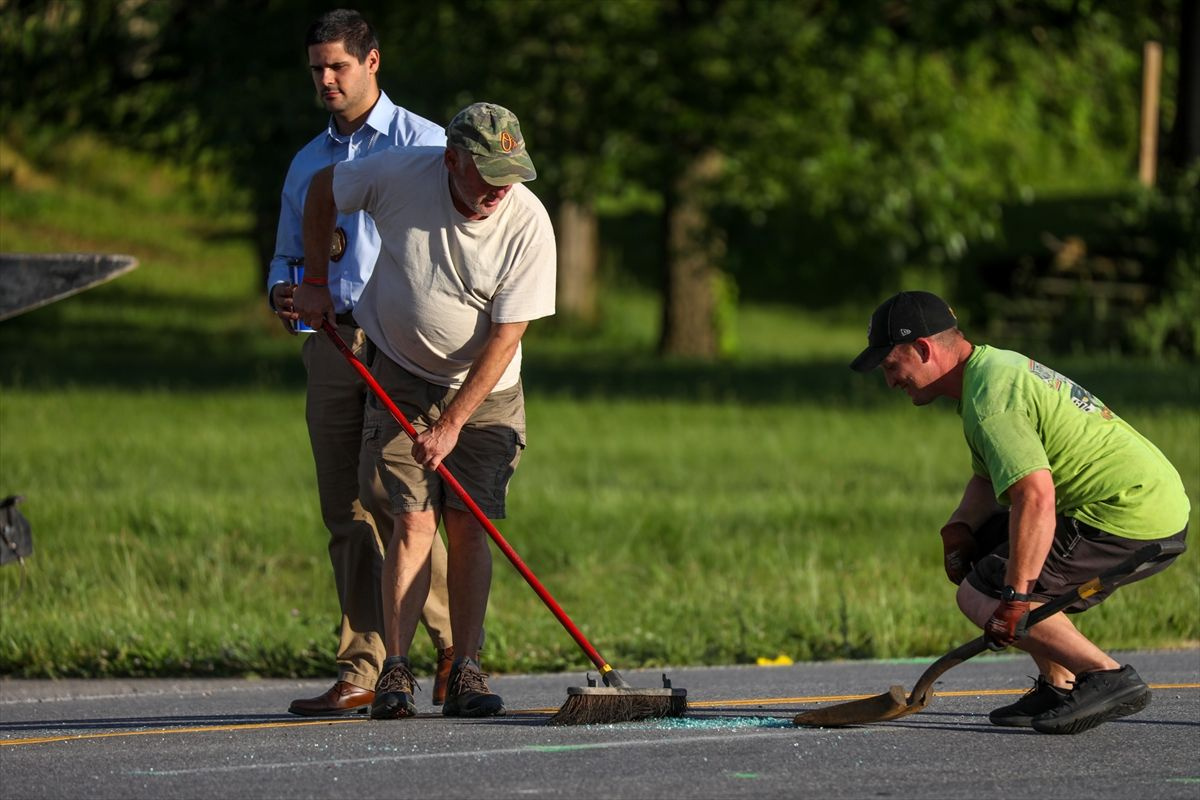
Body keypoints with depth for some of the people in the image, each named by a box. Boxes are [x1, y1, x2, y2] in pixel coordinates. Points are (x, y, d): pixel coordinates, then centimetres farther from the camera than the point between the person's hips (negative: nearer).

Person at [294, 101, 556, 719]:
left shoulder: (528, 224, -21)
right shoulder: (399, 174, -20)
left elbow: (504, 339, -19)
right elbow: (322, 189, 2)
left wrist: (452, 423, -20)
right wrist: (314, 281, 3)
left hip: (485, 389, 0)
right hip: (400, 375, 0)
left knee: (467, 523, -9)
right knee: (415, 519, -11)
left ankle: (464, 670, -2)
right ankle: (395, 673, -11)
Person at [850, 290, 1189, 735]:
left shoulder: (989, 399, -18)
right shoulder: (996, 364, 15)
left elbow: (1036, 497, -30)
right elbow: (989, 478, 24)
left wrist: (1015, 597, -30)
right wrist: (960, 527, 5)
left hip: (1131, 522, -11)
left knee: (980, 595, -10)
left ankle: (1109, 678, -16)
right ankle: (1059, 687, 18)